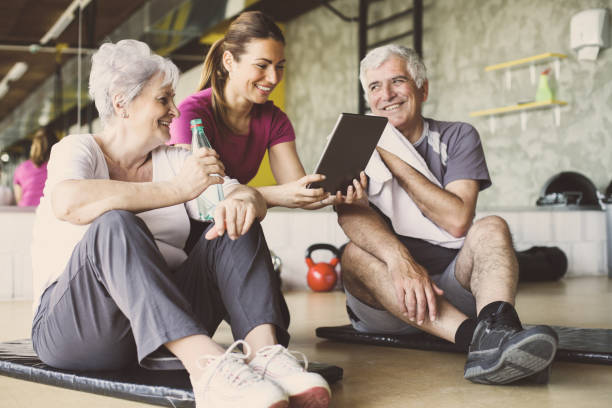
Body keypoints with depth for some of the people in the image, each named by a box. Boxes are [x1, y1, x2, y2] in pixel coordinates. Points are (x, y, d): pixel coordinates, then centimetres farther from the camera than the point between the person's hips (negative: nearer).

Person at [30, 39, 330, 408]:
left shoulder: (173, 160, 14)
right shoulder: (78, 150, -1)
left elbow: (254, 199, 1)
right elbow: (68, 203, -26)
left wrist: (243, 202, -24)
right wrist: (177, 189, -27)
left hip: (165, 318, 5)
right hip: (75, 322, -5)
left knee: (235, 224, -10)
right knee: (115, 225, -31)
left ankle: (264, 350, -34)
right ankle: (208, 367, -47)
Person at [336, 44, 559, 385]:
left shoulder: (457, 137, 6)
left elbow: (457, 220, -11)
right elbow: (351, 213, -16)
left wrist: (394, 159, -11)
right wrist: (399, 258, -36)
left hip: (452, 282, 0)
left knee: (491, 229, -23)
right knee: (355, 255, -29)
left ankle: (496, 328, -54)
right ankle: (475, 335, -47)